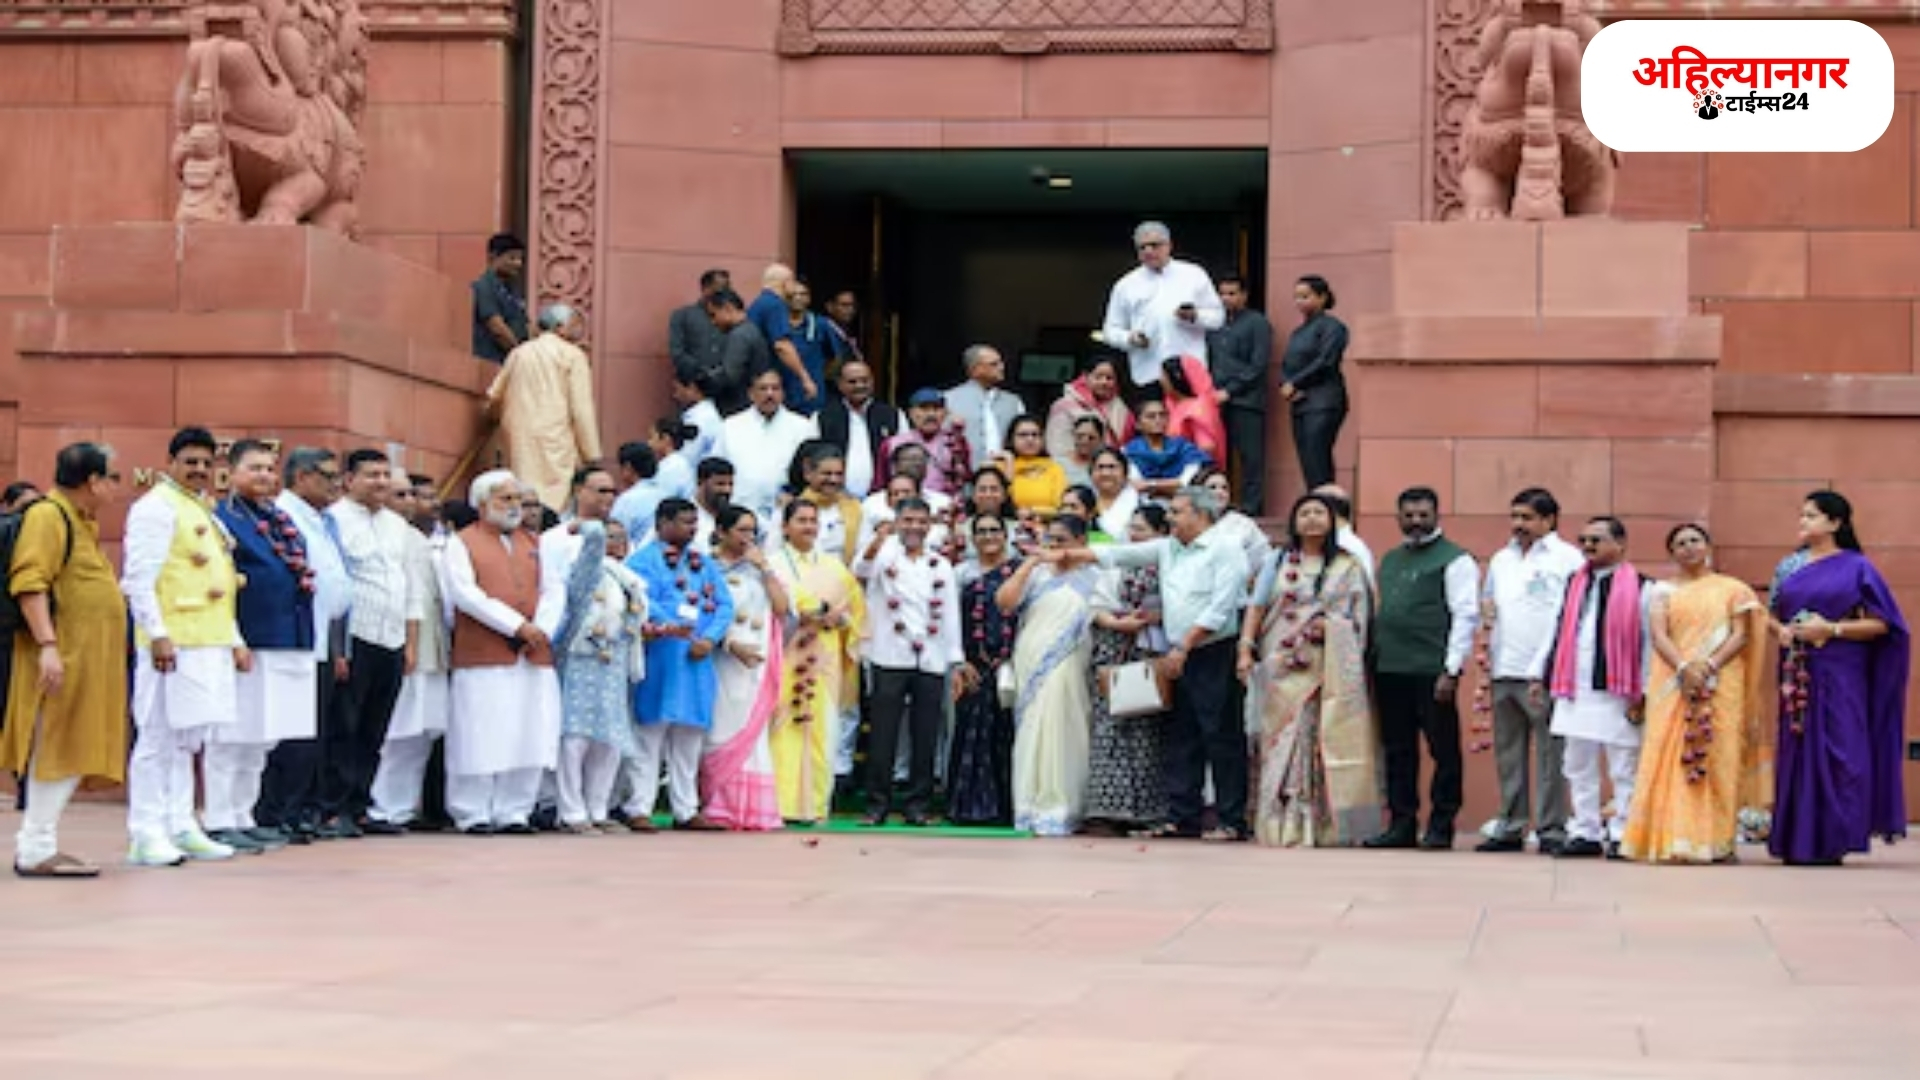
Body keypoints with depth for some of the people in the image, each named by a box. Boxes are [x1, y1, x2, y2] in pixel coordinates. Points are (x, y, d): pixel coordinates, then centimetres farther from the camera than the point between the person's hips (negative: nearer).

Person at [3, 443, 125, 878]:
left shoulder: (81, 521, 20)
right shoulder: (47, 516, -11)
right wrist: (48, 644, -27)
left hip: (86, 661, 10)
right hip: (61, 661, -10)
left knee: (71, 755, 10)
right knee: (55, 752, -8)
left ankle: (36, 843, 14)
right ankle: (37, 849, -5)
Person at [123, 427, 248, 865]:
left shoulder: (205, 512, 22)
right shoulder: (156, 507, -5)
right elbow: (139, 579, -13)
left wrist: (235, 641, 21)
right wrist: (157, 634, -21)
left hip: (209, 644, 9)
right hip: (173, 645, -9)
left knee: (187, 740, 12)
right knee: (159, 739, -7)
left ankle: (180, 828, 17)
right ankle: (147, 836, -5)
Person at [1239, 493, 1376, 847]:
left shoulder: (1347, 568, 11)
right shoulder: (1278, 562, 14)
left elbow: (1360, 618, 10)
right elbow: (1257, 606, 7)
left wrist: (1331, 626, -6)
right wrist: (1246, 648, -3)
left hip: (1330, 669, -1)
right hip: (1283, 668, 1)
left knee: (1327, 741, -5)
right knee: (1284, 741, -4)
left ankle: (1329, 825, -2)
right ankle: (1286, 827, -3)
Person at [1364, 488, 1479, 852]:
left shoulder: (1454, 559, -2)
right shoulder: (1390, 560, 20)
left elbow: (1466, 616, -8)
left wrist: (1451, 671, -14)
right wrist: (1373, 663, 14)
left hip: (1432, 672, -7)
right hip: (1390, 671, 7)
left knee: (1443, 751, -2)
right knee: (1397, 752, 9)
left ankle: (1440, 828, 3)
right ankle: (1401, 825, 15)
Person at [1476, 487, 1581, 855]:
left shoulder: (1567, 559, 0)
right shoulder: (1501, 559, 20)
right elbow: (1488, 601, 28)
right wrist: (1486, 611, 4)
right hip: (1504, 671, 6)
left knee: (1550, 755, -5)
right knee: (1508, 753, 9)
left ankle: (1551, 830, -2)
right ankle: (1510, 828, 15)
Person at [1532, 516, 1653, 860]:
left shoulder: (1640, 588, -3)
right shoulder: (1574, 584, 14)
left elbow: (1648, 644, -5)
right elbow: (1558, 631, 18)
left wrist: (1642, 693, -9)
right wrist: (1540, 674, 14)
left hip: (1617, 692, -6)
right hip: (1575, 691, 6)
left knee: (1623, 770, 0)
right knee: (1578, 767, 9)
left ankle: (1622, 835, 5)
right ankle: (1585, 833, 16)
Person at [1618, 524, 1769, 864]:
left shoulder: (1732, 589, 11)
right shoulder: (1664, 593, 14)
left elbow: (1741, 635, 1)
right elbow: (1659, 636, 0)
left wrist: (1709, 665, -14)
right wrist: (1684, 667, -17)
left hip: (1721, 686, -1)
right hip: (1673, 685, 1)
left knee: (1716, 760, -6)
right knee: (1672, 760, -7)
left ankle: (1715, 840, -5)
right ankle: (1673, 839, -8)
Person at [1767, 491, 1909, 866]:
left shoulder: (1856, 567, 0)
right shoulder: (1790, 566, 13)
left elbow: (1880, 624, -3)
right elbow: (1772, 614, 18)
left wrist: (1832, 629, -14)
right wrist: (1781, 630, -4)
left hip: (1839, 674, -4)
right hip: (1798, 674, 4)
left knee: (1836, 750, -7)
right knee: (1797, 750, 2)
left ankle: (1831, 841, -4)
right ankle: (1797, 840, 6)